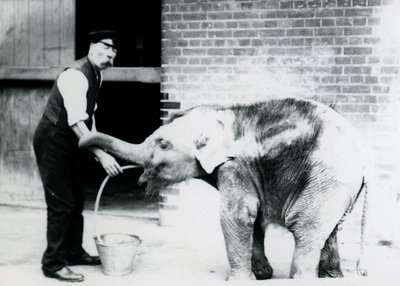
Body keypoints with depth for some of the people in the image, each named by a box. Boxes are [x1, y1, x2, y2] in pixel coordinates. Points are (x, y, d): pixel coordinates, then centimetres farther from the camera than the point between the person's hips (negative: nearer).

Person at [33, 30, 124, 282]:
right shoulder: (76, 75, -25)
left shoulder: (96, 74, 5)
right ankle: (53, 264, 5)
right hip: (52, 143, -10)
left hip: (68, 143, 10)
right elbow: (76, 123, -34)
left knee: (75, 199, 16)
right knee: (61, 203, -6)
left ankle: (74, 252, 30)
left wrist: (97, 145, 5)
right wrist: (101, 154, -37)